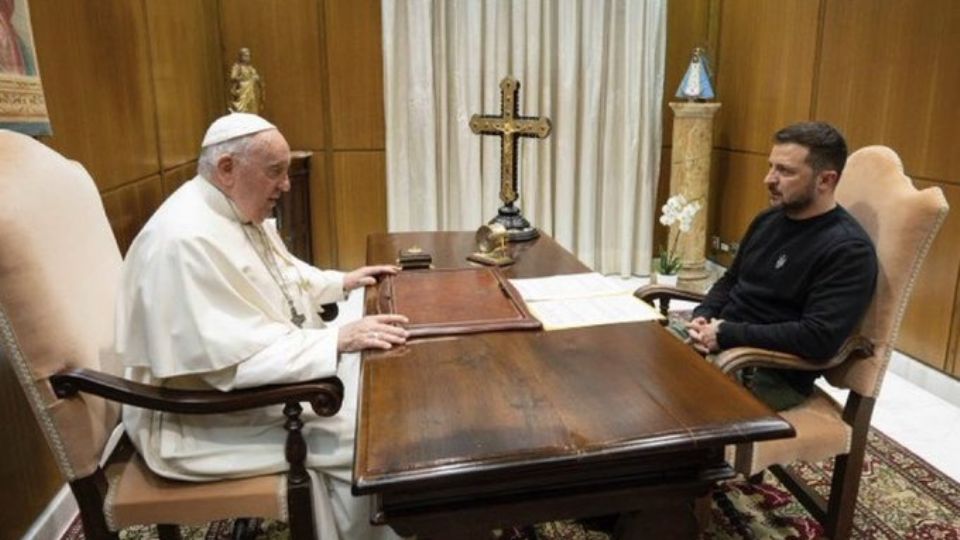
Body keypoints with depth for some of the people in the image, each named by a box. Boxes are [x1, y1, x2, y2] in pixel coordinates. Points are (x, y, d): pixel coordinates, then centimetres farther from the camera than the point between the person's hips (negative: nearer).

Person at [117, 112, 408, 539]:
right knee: (358, 439, -17)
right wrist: (338, 339, -33)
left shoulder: (239, 210, 2)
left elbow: (281, 274, 20)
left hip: (268, 362, 10)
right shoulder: (185, 239, -29)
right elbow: (233, 356, -32)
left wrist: (342, 282, 10)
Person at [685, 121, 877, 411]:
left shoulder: (848, 249, -15)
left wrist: (727, 335, -21)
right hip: (719, 341, 8)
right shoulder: (769, 219, 10)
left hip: (773, 374, -7)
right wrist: (703, 316, -2)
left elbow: (820, 338, -24)